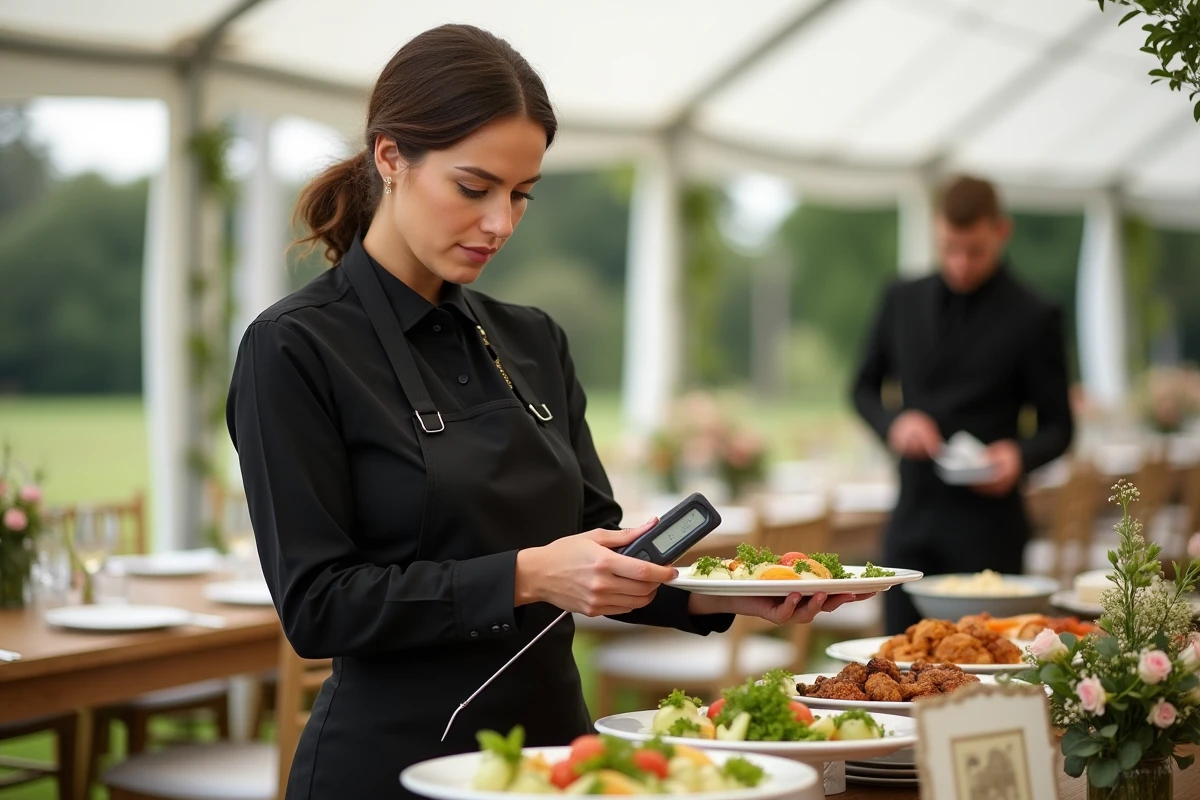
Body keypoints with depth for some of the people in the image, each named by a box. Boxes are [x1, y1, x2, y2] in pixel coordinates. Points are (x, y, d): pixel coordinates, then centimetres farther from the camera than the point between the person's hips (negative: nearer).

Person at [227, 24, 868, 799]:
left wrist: (716, 593, -8)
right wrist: (524, 578, -24)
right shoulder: (296, 349, -11)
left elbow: (596, 544, 10)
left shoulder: (534, 342, 8)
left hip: (553, 736, 6)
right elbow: (317, 603, -16)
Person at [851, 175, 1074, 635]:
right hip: (913, 516, 4)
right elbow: (865, 388, 16)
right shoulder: (903, 301, 8)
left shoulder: (1033, 319, -3)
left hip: (987, 522, -3)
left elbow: (1058, 428, 1)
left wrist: (1020, 456, -21)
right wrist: (893, 423, -6)